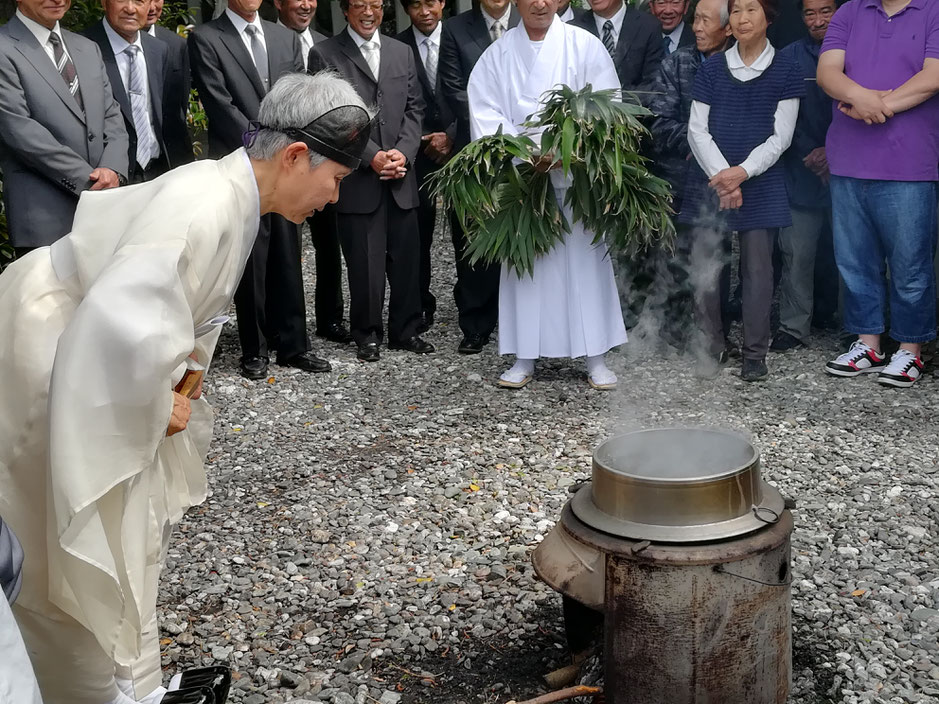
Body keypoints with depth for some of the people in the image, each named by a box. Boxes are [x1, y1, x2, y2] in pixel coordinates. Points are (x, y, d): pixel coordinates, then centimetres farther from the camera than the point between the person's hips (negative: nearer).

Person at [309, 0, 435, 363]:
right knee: (365, 263, 1)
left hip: (401, 176, 4)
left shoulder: (401, 52, 15)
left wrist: (404, 152, -5)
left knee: (406, 258, 6)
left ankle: (405, 330, 20)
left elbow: (414, 108, 11)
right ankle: (367, 334, 16)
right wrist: (372, 156, -12)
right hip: (357, 177, -4)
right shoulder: (325, 54, 0)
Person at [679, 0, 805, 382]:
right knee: (704, 265, -1)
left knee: (757, 267, -2)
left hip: (760, 182, -1)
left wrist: (742, 172, -14)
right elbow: (697, 129, 3)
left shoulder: (784, 71, 3)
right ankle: (711, 346, 12)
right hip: (710, 179, 2)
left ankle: (755, 353, 8)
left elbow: (780, 136, -1)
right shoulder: (712, 68, 8)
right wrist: (721, 176, -10)